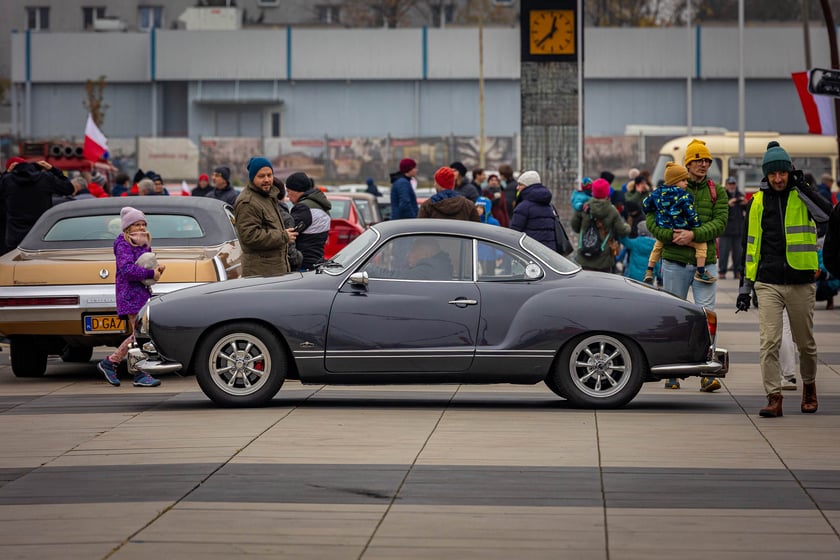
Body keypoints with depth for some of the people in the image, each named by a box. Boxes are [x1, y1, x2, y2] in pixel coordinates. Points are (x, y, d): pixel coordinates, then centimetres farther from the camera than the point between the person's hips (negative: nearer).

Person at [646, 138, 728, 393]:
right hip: (675, 261, 0)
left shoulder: (716, 192, 6)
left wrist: (694, 234, -19)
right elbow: (651, 219, -1)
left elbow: (720, 222, -5)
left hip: (705, 261, 0)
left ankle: (708, 374, -10)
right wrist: (671, 235, -17)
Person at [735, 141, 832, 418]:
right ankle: (774, 398, -8)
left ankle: (809, 387, 34)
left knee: (805, 342, 11)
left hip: (801, 282, -1)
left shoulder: (802, 196, 2)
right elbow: (750, 246, 11)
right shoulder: (758, 202, 6)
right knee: (768, 342, -10)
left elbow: (825, 212, -20)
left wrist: (801, 186, -19)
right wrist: (745, 286, 10)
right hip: (768, 283, 1)